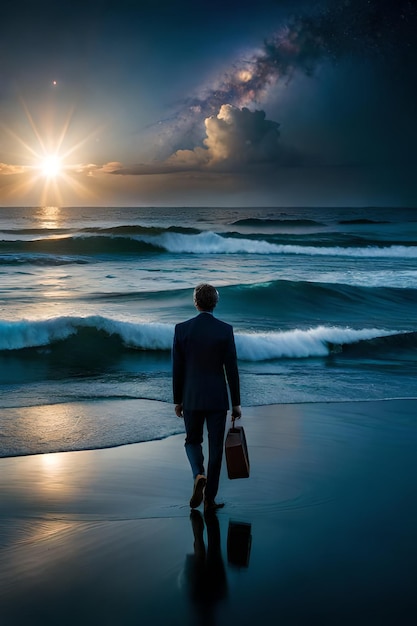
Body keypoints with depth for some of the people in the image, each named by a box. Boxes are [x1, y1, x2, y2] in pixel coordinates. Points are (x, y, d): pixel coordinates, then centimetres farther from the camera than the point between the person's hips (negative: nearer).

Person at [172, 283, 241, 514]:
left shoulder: (182, 329, -5)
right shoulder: (225, 330, -6)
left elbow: (177, 369, -1)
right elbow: (232, 369, -4)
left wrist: (177, 400, 9)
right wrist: (236, 403, 4)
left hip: (191, 398, 1)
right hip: (217, 399, 0)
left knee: (193, 441, 19)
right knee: (215, 448, 9)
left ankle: (199, 475, -9)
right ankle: (209, 499, 11)